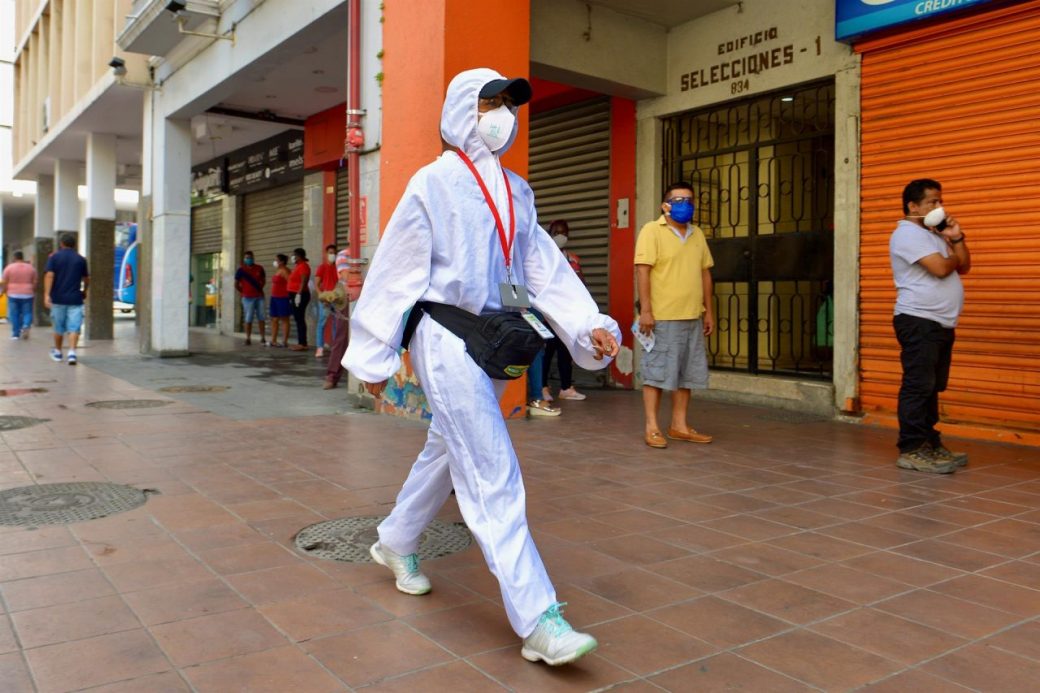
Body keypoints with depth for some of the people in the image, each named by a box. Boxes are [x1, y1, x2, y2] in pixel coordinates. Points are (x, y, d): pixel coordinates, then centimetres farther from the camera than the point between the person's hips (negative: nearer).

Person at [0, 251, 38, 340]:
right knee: (27, 313, 7)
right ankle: (26, 326, -18)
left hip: (13, 295, -1)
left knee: (14, 315, 5)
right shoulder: (31, 268, 2)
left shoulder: (9, 268, -3)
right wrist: (33, 292, 17)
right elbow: (34, 283, 4)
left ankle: (16, 334, 6)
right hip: (27, 295, 1)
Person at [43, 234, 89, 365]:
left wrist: (46, 294, -14)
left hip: (58, 298, 1)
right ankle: (72, 352, -19)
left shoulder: (54, 257, 1)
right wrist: (84, 291, 32)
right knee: (74, 328, -4)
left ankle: (57, 353, 27)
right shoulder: (81, 259, 5)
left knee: (59, 328, 14)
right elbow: (86, 279, 14)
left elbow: (49, 275, -11)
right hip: (75, 299, 0)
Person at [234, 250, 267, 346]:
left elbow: (263, 280, 19)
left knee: (261, 318, 4)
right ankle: (248, 339, 5)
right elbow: (236, 285, 5)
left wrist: (260, 287, 7)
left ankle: (263, 339, 7)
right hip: (248, 298, -2)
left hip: (259, 297, 3)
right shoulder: (241, 270, -1)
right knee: (248, 319, -1)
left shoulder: (259, 269, 6)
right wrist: (243, 292, 0)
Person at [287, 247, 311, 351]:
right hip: (295, 295, 10)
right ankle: (301, 342, 12)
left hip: (300, 295, -10)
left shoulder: (303, 266, -11)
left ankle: (303, 344, -11)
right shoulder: (297, 266, 19)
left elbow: (303, 282, -20)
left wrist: (298, 294, -25)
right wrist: (292, 296, 19)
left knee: (300, 319, -11)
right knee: (298, 319, 9)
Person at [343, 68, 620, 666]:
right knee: (494, 475, -12)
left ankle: (396, 543, 44)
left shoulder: (517, 192, 13)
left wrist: (589, 325, -4)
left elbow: (545, 267, 9)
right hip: (446, 338, -7)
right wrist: (376, 357, -3)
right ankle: (539, 621, -10)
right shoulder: (434, 183, -6)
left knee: (448, 451, 20)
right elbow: (396, 272, -5)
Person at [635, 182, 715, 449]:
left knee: (687, 374, 10)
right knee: (657, 372, -2)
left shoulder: (697, 234, 15)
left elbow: (705, 273, 18)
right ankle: (652, 428, 6)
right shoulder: (652, 231, -5)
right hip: (662, 318, -7)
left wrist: (708, 310, 14)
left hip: (692, 318, 7)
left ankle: (679, 426, 20)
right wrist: (646, 310, -18)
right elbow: (643, 271, -12)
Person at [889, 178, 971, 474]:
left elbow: (964, 267, 18)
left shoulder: (934, 235, 21)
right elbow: (940, 268, -19)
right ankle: (911, 450, -8)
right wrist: (953, 257, 3)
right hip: (918, 321, -10)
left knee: (932, 387, 11)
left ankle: (930, 444, 17)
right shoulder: (908, 234, -9)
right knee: (918, 387, -10)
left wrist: (956, 239, 3)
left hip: (941, 322, 10)